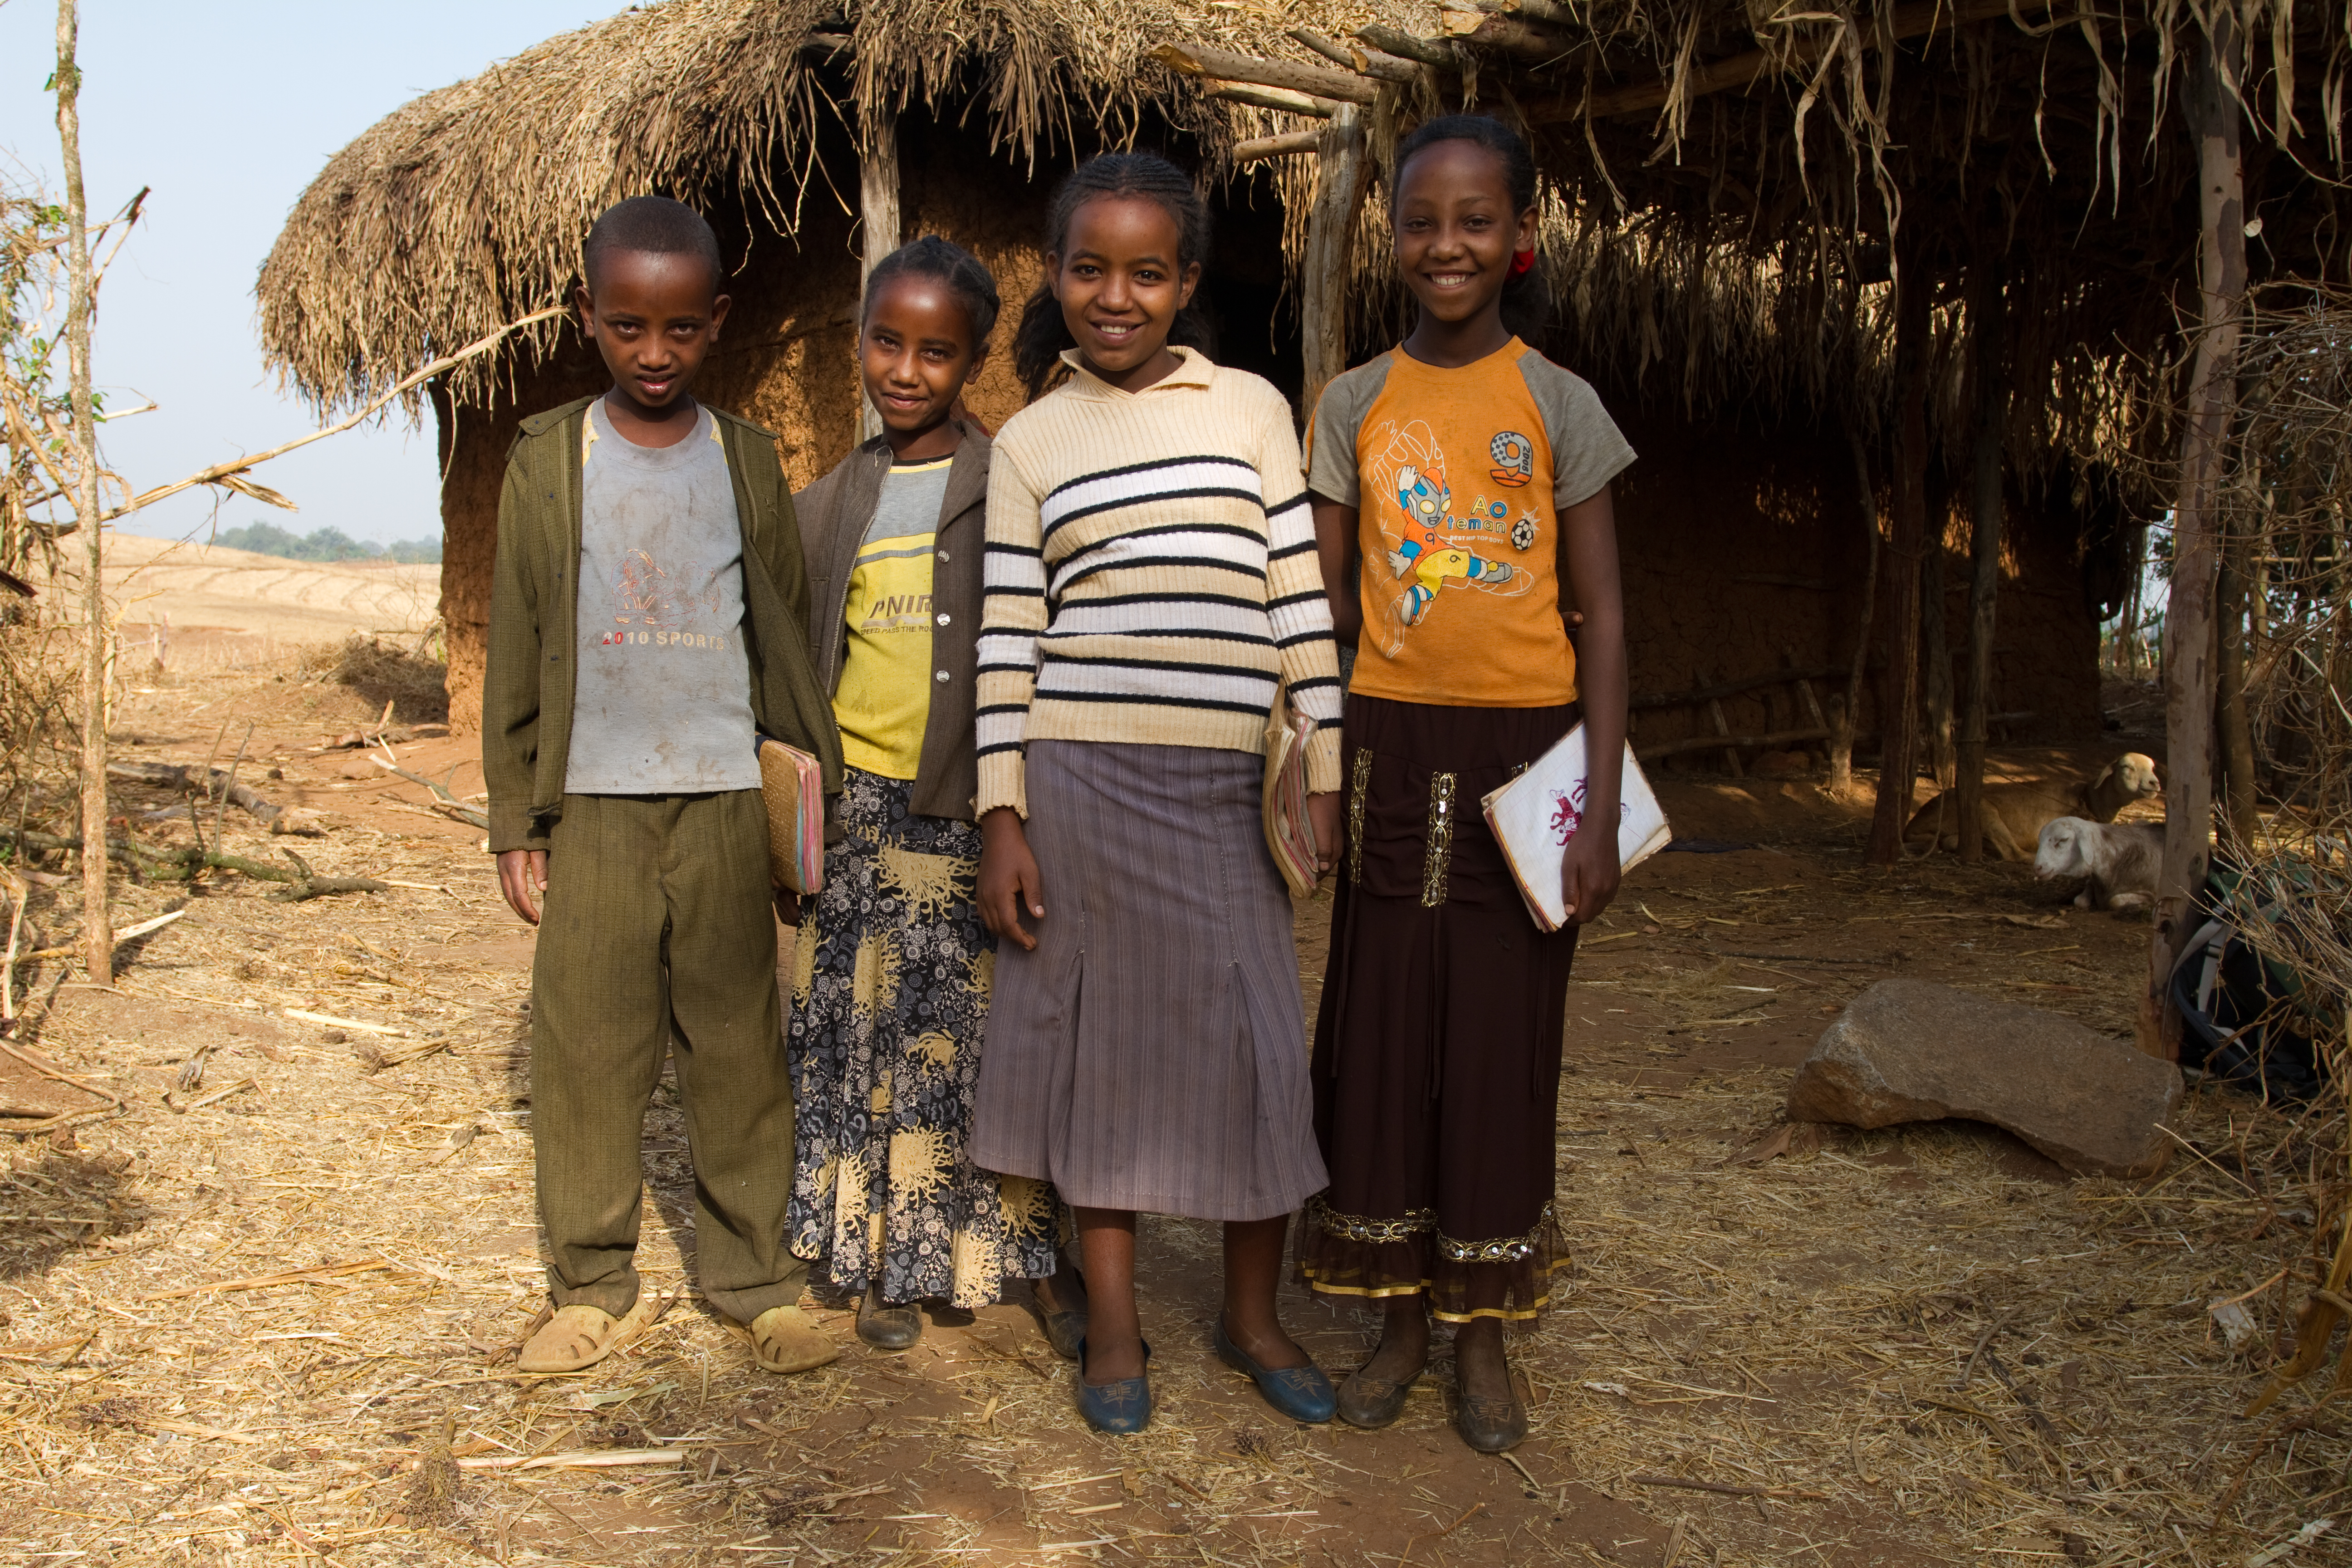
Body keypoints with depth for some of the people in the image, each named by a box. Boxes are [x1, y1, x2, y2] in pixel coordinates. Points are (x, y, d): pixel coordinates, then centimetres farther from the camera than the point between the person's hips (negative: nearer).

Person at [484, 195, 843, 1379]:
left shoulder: (747, 459, 7)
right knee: (584, 1046, 3)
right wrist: (514, 818, 3)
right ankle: (593, 1287, 18)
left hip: (728, 798, 0)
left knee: (738, 1047, 4)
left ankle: (752, 1277, 17)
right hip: (594, 802, 0)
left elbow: (785, 635, 10)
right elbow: (516, 650, 6)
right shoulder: (548, 461, 5)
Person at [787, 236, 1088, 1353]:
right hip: (861, 805, 3)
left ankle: (1040, 1260, 16)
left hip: (975, 806, -3)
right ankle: (887, 1263, 24)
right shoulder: (831, 507, 10)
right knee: (865, 1035, 8)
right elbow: (802, 664, 16)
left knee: (996, 1033, 0)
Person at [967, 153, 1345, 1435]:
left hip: (1226, 785, 1)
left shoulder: (1253, 409, 8)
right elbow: (1007, 638, 3)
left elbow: (1299, 600, 6)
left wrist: (1327, 776, 1)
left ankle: (1253, 1316, 23)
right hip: (1082, 782, -1)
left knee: (1258, 1040, 3)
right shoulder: (1031, 440, 6)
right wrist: (1001, 816, -3)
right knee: (1101, 1034, 6)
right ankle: (1112, 1326, 22)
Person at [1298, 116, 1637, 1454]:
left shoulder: (1558, 405, 1)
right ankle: (1402, 1320, 22)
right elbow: (1319, 599, 6)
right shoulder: (1358, 405, 6)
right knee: (1384, 1034, 5)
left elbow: (1601, 617, 0)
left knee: (1502, 1040, 4)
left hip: (1525, 745, -2)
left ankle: (1485, 1333, 21)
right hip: (1392, 746, 2)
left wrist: (1602, 807, -7)